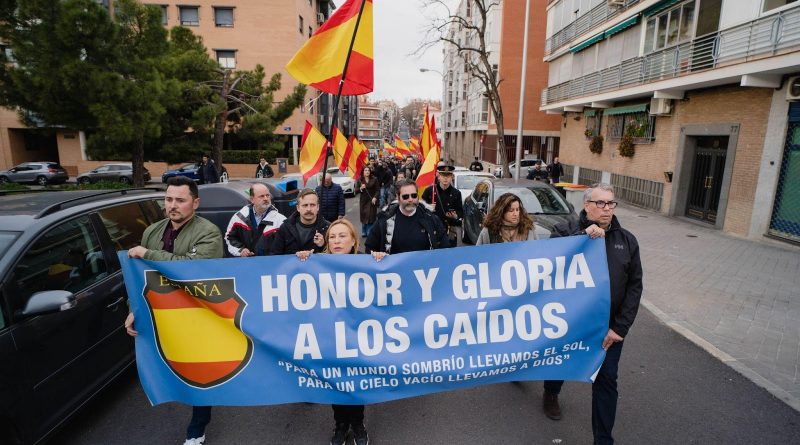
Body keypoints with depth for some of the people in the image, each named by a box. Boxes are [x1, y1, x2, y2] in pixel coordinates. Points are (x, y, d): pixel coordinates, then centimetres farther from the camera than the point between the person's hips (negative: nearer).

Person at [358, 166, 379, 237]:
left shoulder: (374, 179, -2)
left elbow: (378, 189, -2)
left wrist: (375, 197, -14)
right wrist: (361, 188, -20)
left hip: (372, 200, -1)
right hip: (363, 200, 1)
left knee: (371, 217, -4)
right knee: (364, 216, 4)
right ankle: (364, 232, 18)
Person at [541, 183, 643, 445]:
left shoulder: (627, 240, 1)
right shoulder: (566, 231, -7)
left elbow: (635, 286, 0)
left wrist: (620, 327, -7)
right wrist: (583, 235, -31)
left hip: (609, 326, 2)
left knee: (606, 381, 7)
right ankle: (551, 394, 52)